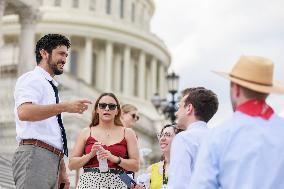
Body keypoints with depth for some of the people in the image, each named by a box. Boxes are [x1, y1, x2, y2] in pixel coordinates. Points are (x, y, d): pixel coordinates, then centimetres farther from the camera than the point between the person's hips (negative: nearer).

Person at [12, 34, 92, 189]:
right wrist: (64, 107, -27)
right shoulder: (32, 79, -1)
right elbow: (24, 112, -22)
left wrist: (62, 172, 23)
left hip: (52, 160, 9)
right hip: (34, 155, -9)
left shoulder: (51, 87, 27)